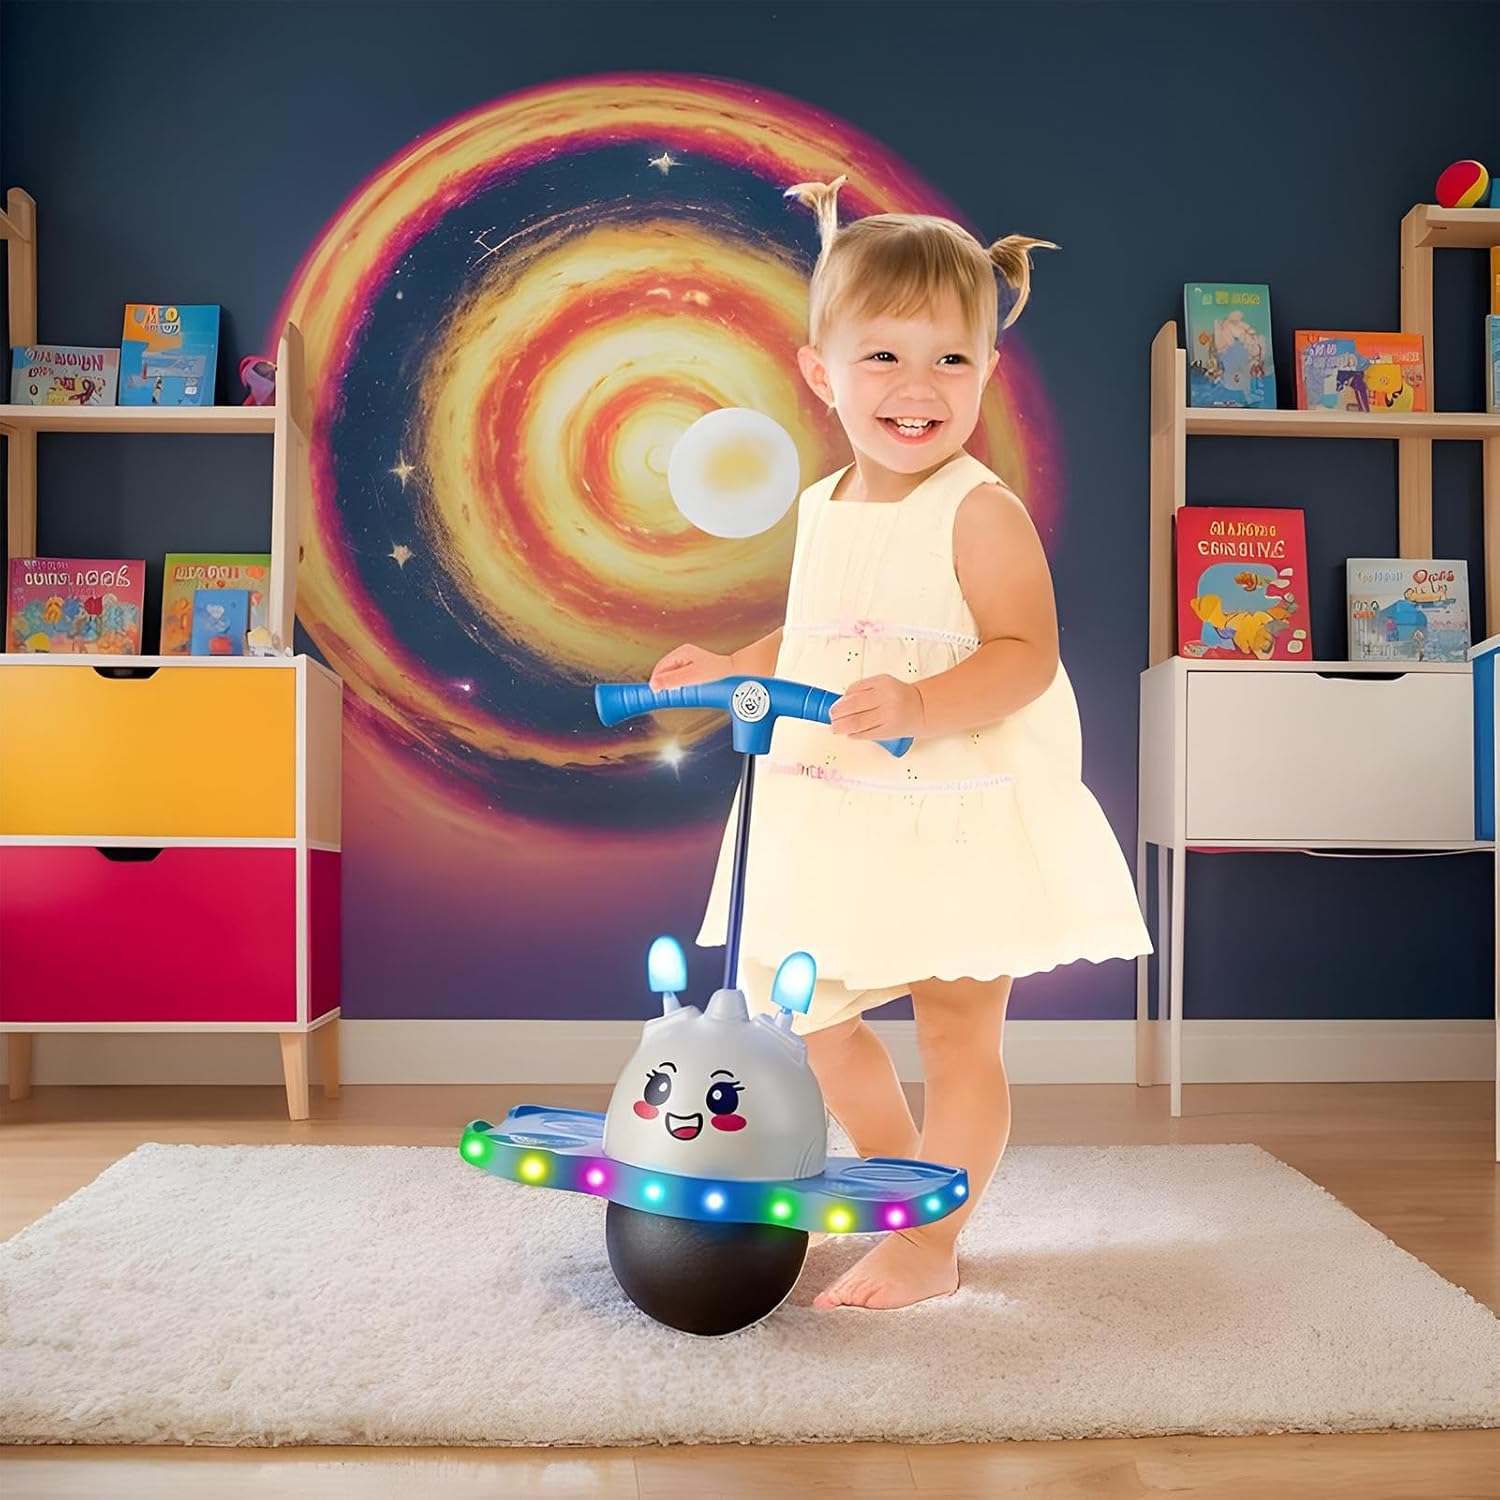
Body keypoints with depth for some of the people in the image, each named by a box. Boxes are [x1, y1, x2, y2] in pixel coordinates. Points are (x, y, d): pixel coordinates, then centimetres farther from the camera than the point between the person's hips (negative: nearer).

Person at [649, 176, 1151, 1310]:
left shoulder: (981, 512, -14)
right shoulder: (823, 509, 8)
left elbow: (1025, 654, -21)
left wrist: (918, 706, -35)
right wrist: (731, 671, 11)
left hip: (960, 821, -7)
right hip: (833, 822, 8)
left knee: (958, 1033, 4)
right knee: (813, 1011, 18)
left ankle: (931, 1247, 21)